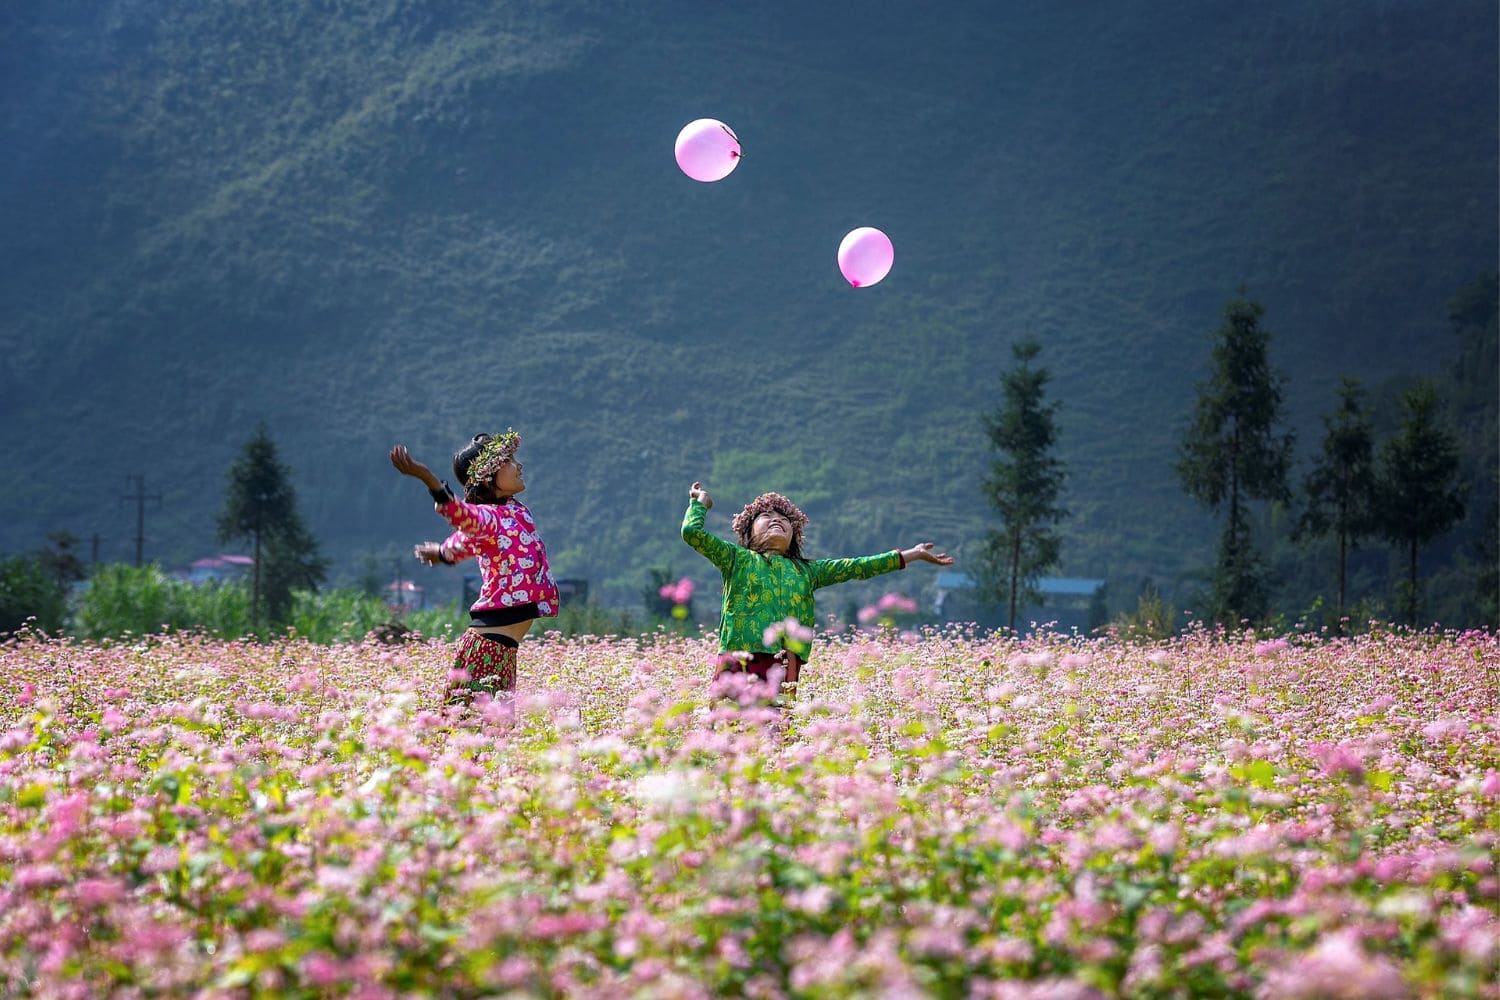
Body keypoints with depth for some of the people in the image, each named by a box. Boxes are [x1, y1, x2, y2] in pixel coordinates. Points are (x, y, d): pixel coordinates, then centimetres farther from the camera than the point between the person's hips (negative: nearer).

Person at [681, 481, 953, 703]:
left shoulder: (806, 571, 22)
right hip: (738, 665, -3)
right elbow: (692, 532, 3)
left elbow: (858, 567, 22)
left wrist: (913, 555, 22)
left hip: (784, 673, 3)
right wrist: (699, 502, 22)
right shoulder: (737, 559, 12)